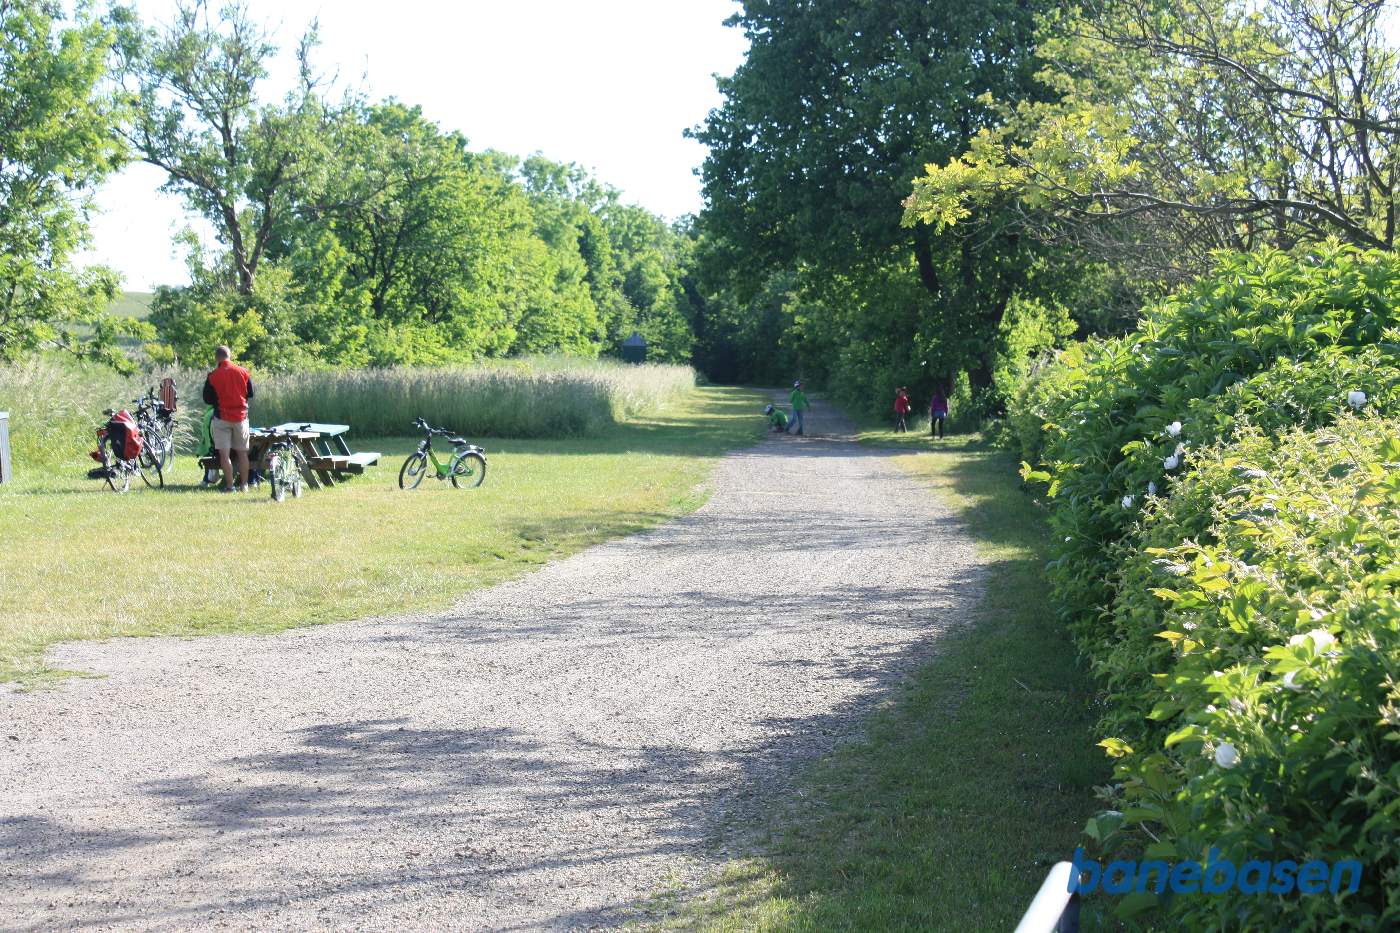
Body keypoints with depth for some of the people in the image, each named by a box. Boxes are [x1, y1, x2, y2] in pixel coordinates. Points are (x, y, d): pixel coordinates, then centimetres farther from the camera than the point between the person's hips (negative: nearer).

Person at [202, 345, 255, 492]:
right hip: (241, 417, 3)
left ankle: (229, 485, -5)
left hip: (222, 418, -3)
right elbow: (250, 393, 8)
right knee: (242, 453, 12)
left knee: (224, 454, 0)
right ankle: (244, 484, 15)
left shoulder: (212, 376, -9)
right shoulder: (243, 372, -2)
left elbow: (207, 400, -2)